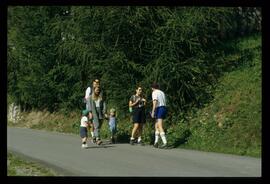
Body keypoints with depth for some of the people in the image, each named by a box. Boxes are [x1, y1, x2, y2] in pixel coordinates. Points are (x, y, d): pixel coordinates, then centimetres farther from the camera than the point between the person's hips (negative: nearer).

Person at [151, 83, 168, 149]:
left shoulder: (154, 93, -4)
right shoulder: (162, 92, 20)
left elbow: (155, 102, -17)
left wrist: (153, 112, -19)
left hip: (159, 109, -8)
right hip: (164, 109, 8)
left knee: (160, 127, -13)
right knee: (156, 125, 17)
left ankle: (165, 143, -25)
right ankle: (156, 142, 14)